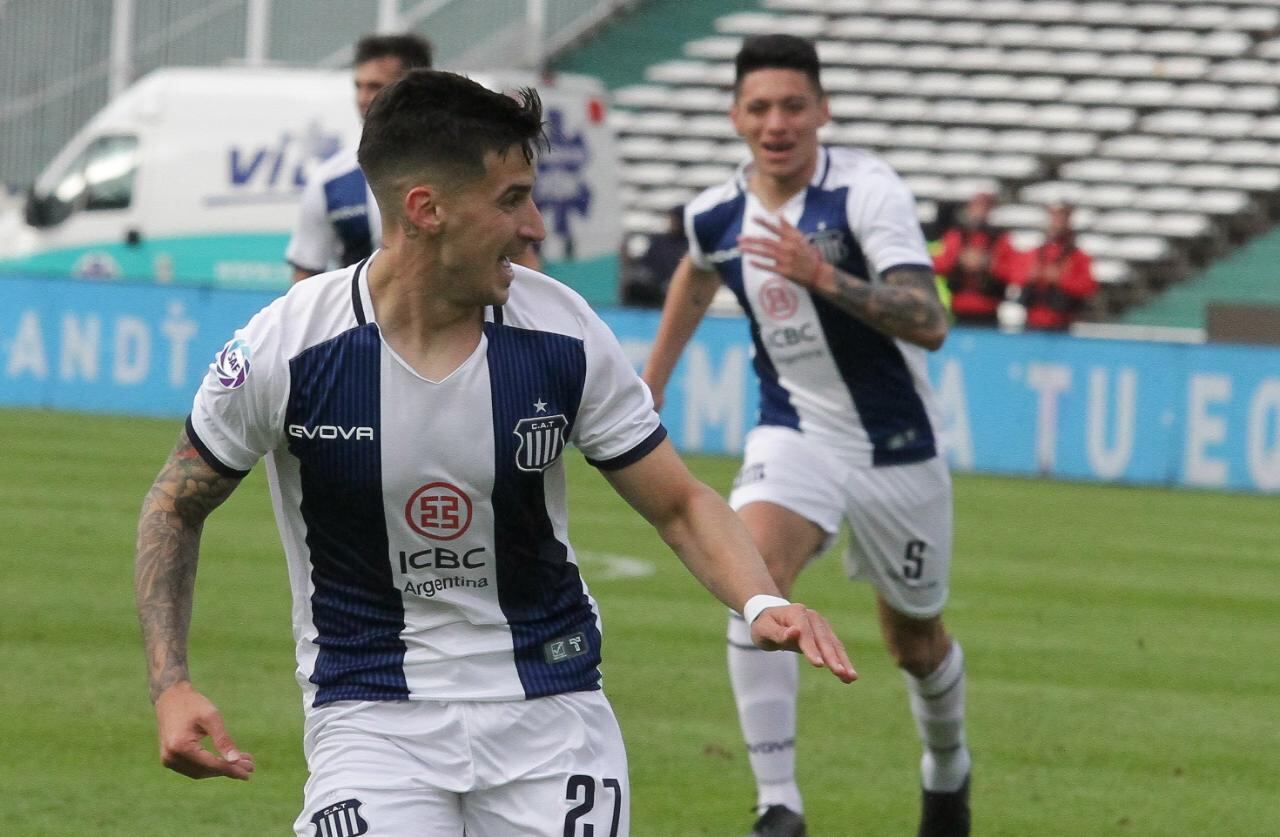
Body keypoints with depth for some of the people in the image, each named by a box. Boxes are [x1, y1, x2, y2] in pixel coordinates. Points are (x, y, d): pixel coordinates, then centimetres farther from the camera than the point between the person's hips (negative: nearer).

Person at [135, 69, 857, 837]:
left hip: (551, 711, 2)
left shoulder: (563, 334, -8)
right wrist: (171, 685, -9)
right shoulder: (285, 349, -13)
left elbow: (679, 504, 2)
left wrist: (761, 602, -18)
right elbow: (176, 508, 2)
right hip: (373, 713, -2)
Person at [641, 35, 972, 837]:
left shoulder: (867, 189, -21)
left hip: (895, 444, -2)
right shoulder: (715, 215, -5)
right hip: (795, 434, 2)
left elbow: (929, 323, -33)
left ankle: (948, 771, 48)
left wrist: (822, 277, -44)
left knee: (914, 641, 13)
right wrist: (652, 380, 29)